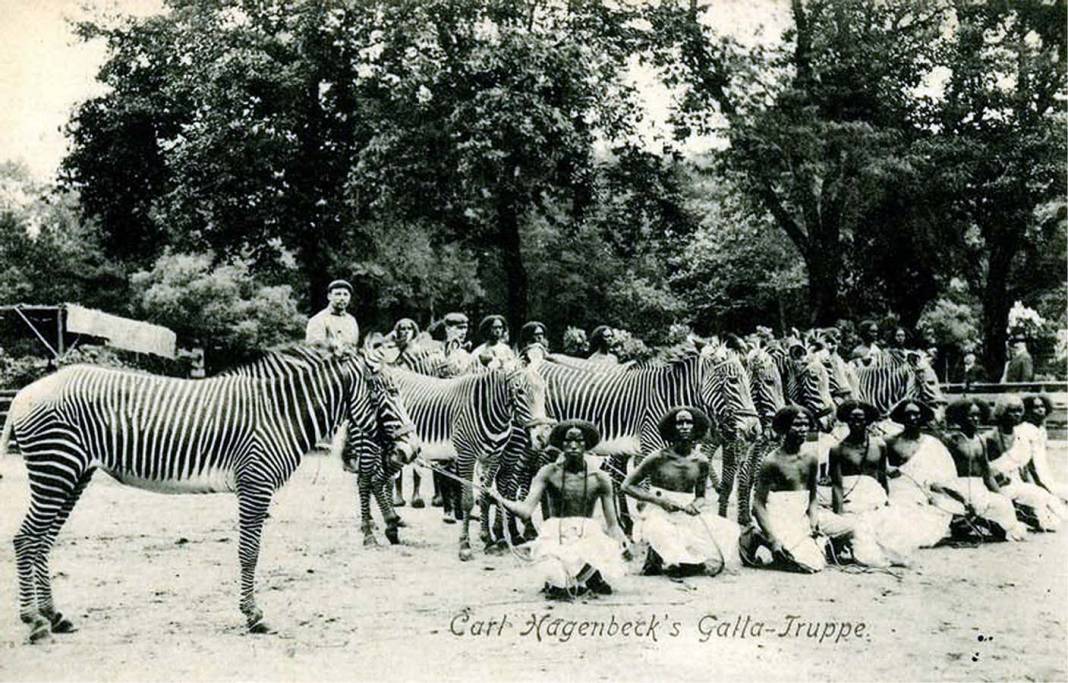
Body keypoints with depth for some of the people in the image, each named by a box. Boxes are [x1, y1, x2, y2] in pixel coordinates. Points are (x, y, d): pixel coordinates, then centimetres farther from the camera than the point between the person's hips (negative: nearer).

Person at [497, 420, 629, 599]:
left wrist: (621, 542, -15)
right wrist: (498, 499, -24)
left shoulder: (599, 478, 5)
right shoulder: (549, 473, 2)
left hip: (587, 538, 2)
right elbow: (526, 510, -7)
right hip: (555, 538, -2)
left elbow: (612, 524, 6)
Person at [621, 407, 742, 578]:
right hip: (659, 515, -5)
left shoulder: (701, 462, 6)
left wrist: (696, 505, -9)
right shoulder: (659, 458, -6)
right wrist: (660, 500, -14)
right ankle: (656, 559, 1)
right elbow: (627, 486, -4)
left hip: (688, 514, 5)